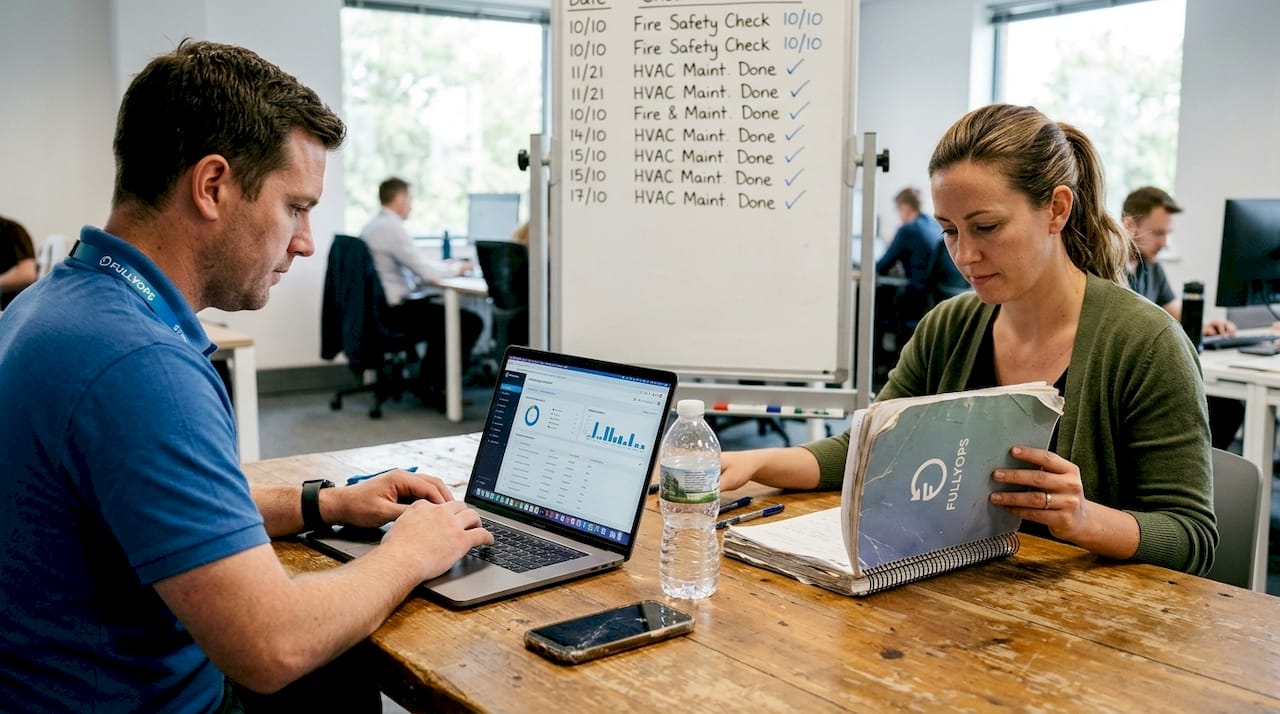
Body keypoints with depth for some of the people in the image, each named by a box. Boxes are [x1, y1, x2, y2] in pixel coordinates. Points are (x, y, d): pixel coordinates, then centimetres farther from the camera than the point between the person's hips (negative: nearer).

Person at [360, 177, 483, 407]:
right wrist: (457, 268, -2)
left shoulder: (371, 226, 13)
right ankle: (438, 389, 2)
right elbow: (426, 271, -19)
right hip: (396, 310, -11)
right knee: (471, 322, -9)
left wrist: (446, 266, 14)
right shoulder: (392, 228, -18)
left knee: (441, 313, 29)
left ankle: (427, 383, 26)